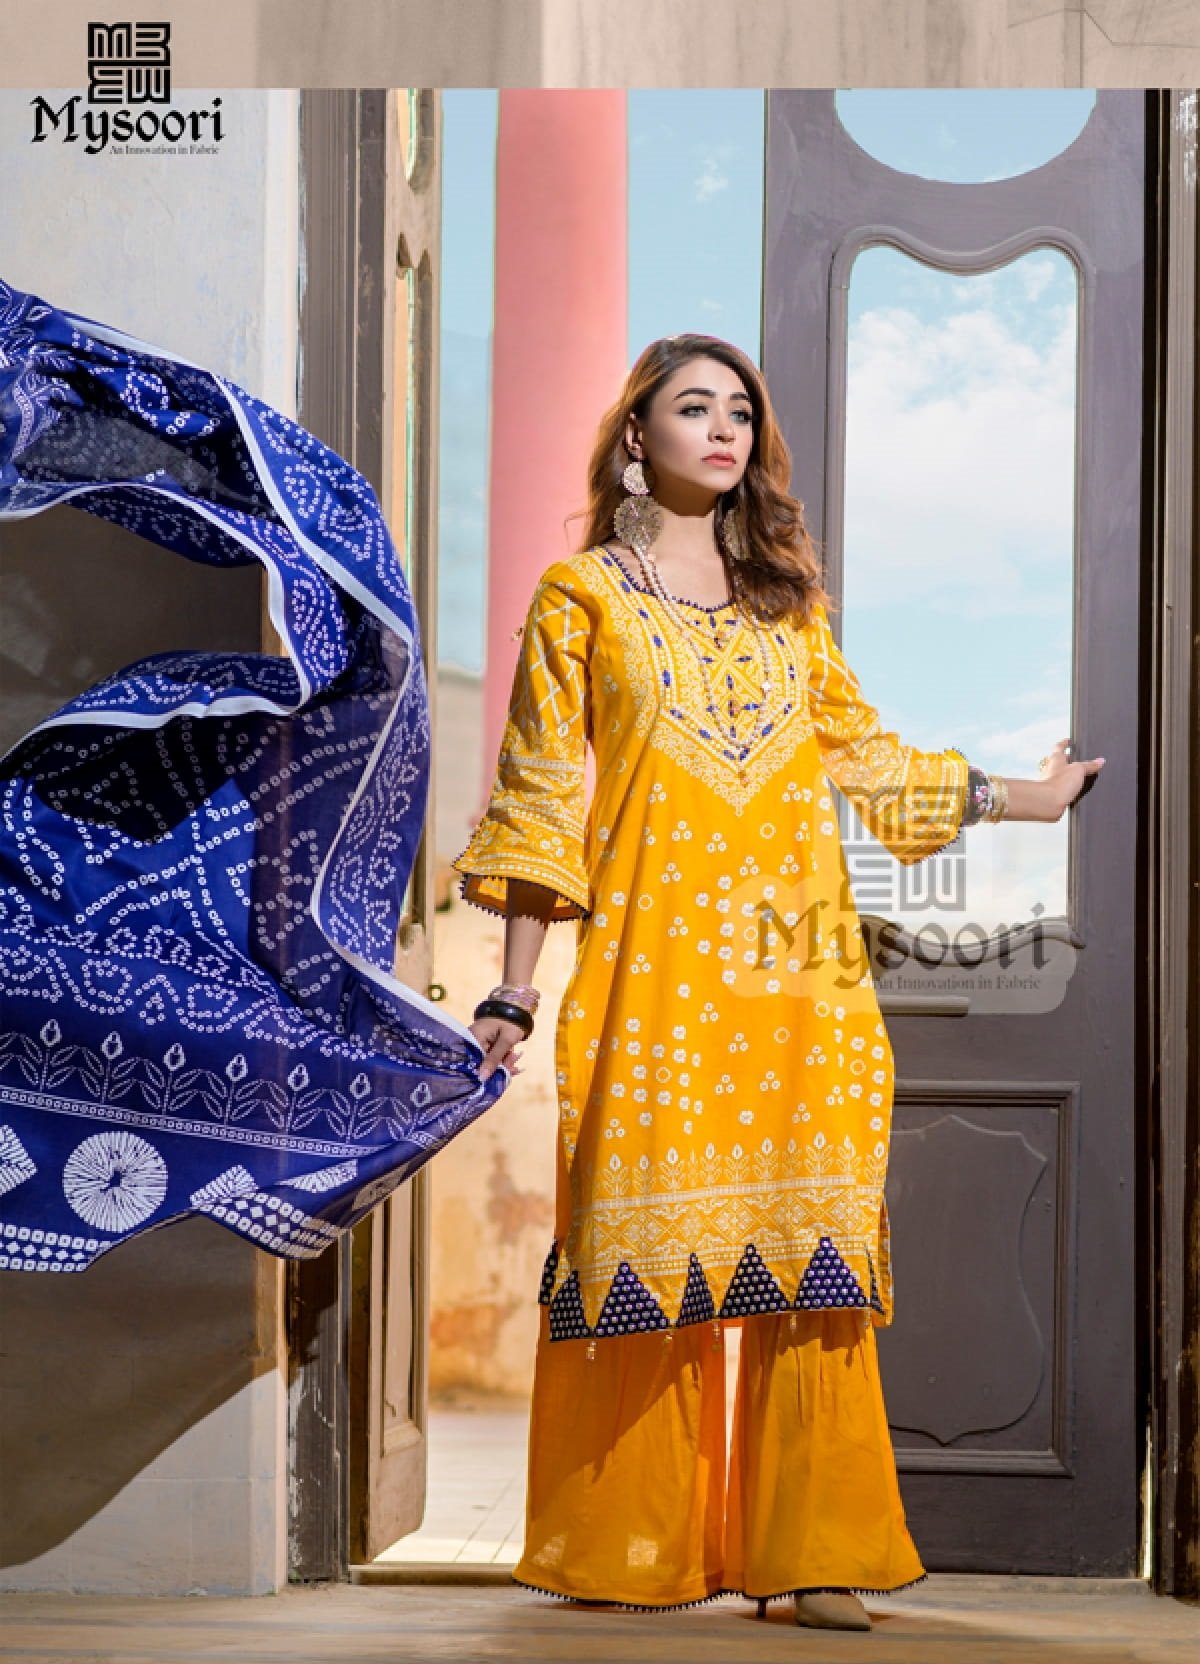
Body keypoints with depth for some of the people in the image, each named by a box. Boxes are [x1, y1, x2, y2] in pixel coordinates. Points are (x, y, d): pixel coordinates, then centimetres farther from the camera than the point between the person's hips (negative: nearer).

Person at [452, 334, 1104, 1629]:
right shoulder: (581, 598, 6)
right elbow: (541, 805, 2)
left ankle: (807, 1552, -2)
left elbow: (858, 751, 25)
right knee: (650, 1234, -5)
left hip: (800, 971, 3)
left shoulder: (785, 600, 18)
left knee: (808, 1244, -4)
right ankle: (636, 1549, 5)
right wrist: (512, 994, -3)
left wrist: (1011, 798, 25)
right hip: (656, 968, -3)